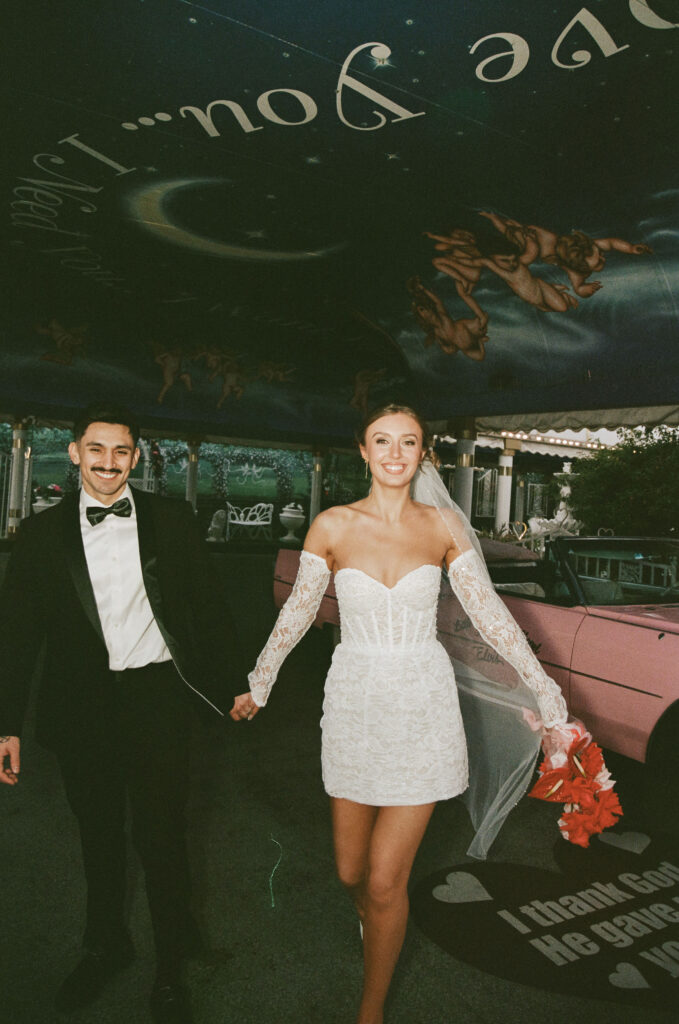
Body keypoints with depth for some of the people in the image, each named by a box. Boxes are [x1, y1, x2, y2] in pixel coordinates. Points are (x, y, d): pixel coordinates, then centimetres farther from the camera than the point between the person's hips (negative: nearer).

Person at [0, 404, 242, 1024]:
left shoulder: (172, 521, -1)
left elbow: (202, 607, 2)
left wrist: (239, 682, 0)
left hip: (159, 698, -1)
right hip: (83, 705, 2)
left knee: (160, 834, 7)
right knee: (98, 834, 20)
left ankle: (171, 967, 32)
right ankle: (106, 947, 46)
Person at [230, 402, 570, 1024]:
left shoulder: (444, 526, -2)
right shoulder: (333, 526, -4)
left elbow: (488, 611, 1)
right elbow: (297, 612, 5)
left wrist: (545, 690, -1)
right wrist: (258, 686, 13)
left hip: (422, 708, 0)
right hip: (355, 702, 1)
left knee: (385, 881, 2)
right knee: (351, 873, 12)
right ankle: (372, 913, 51)